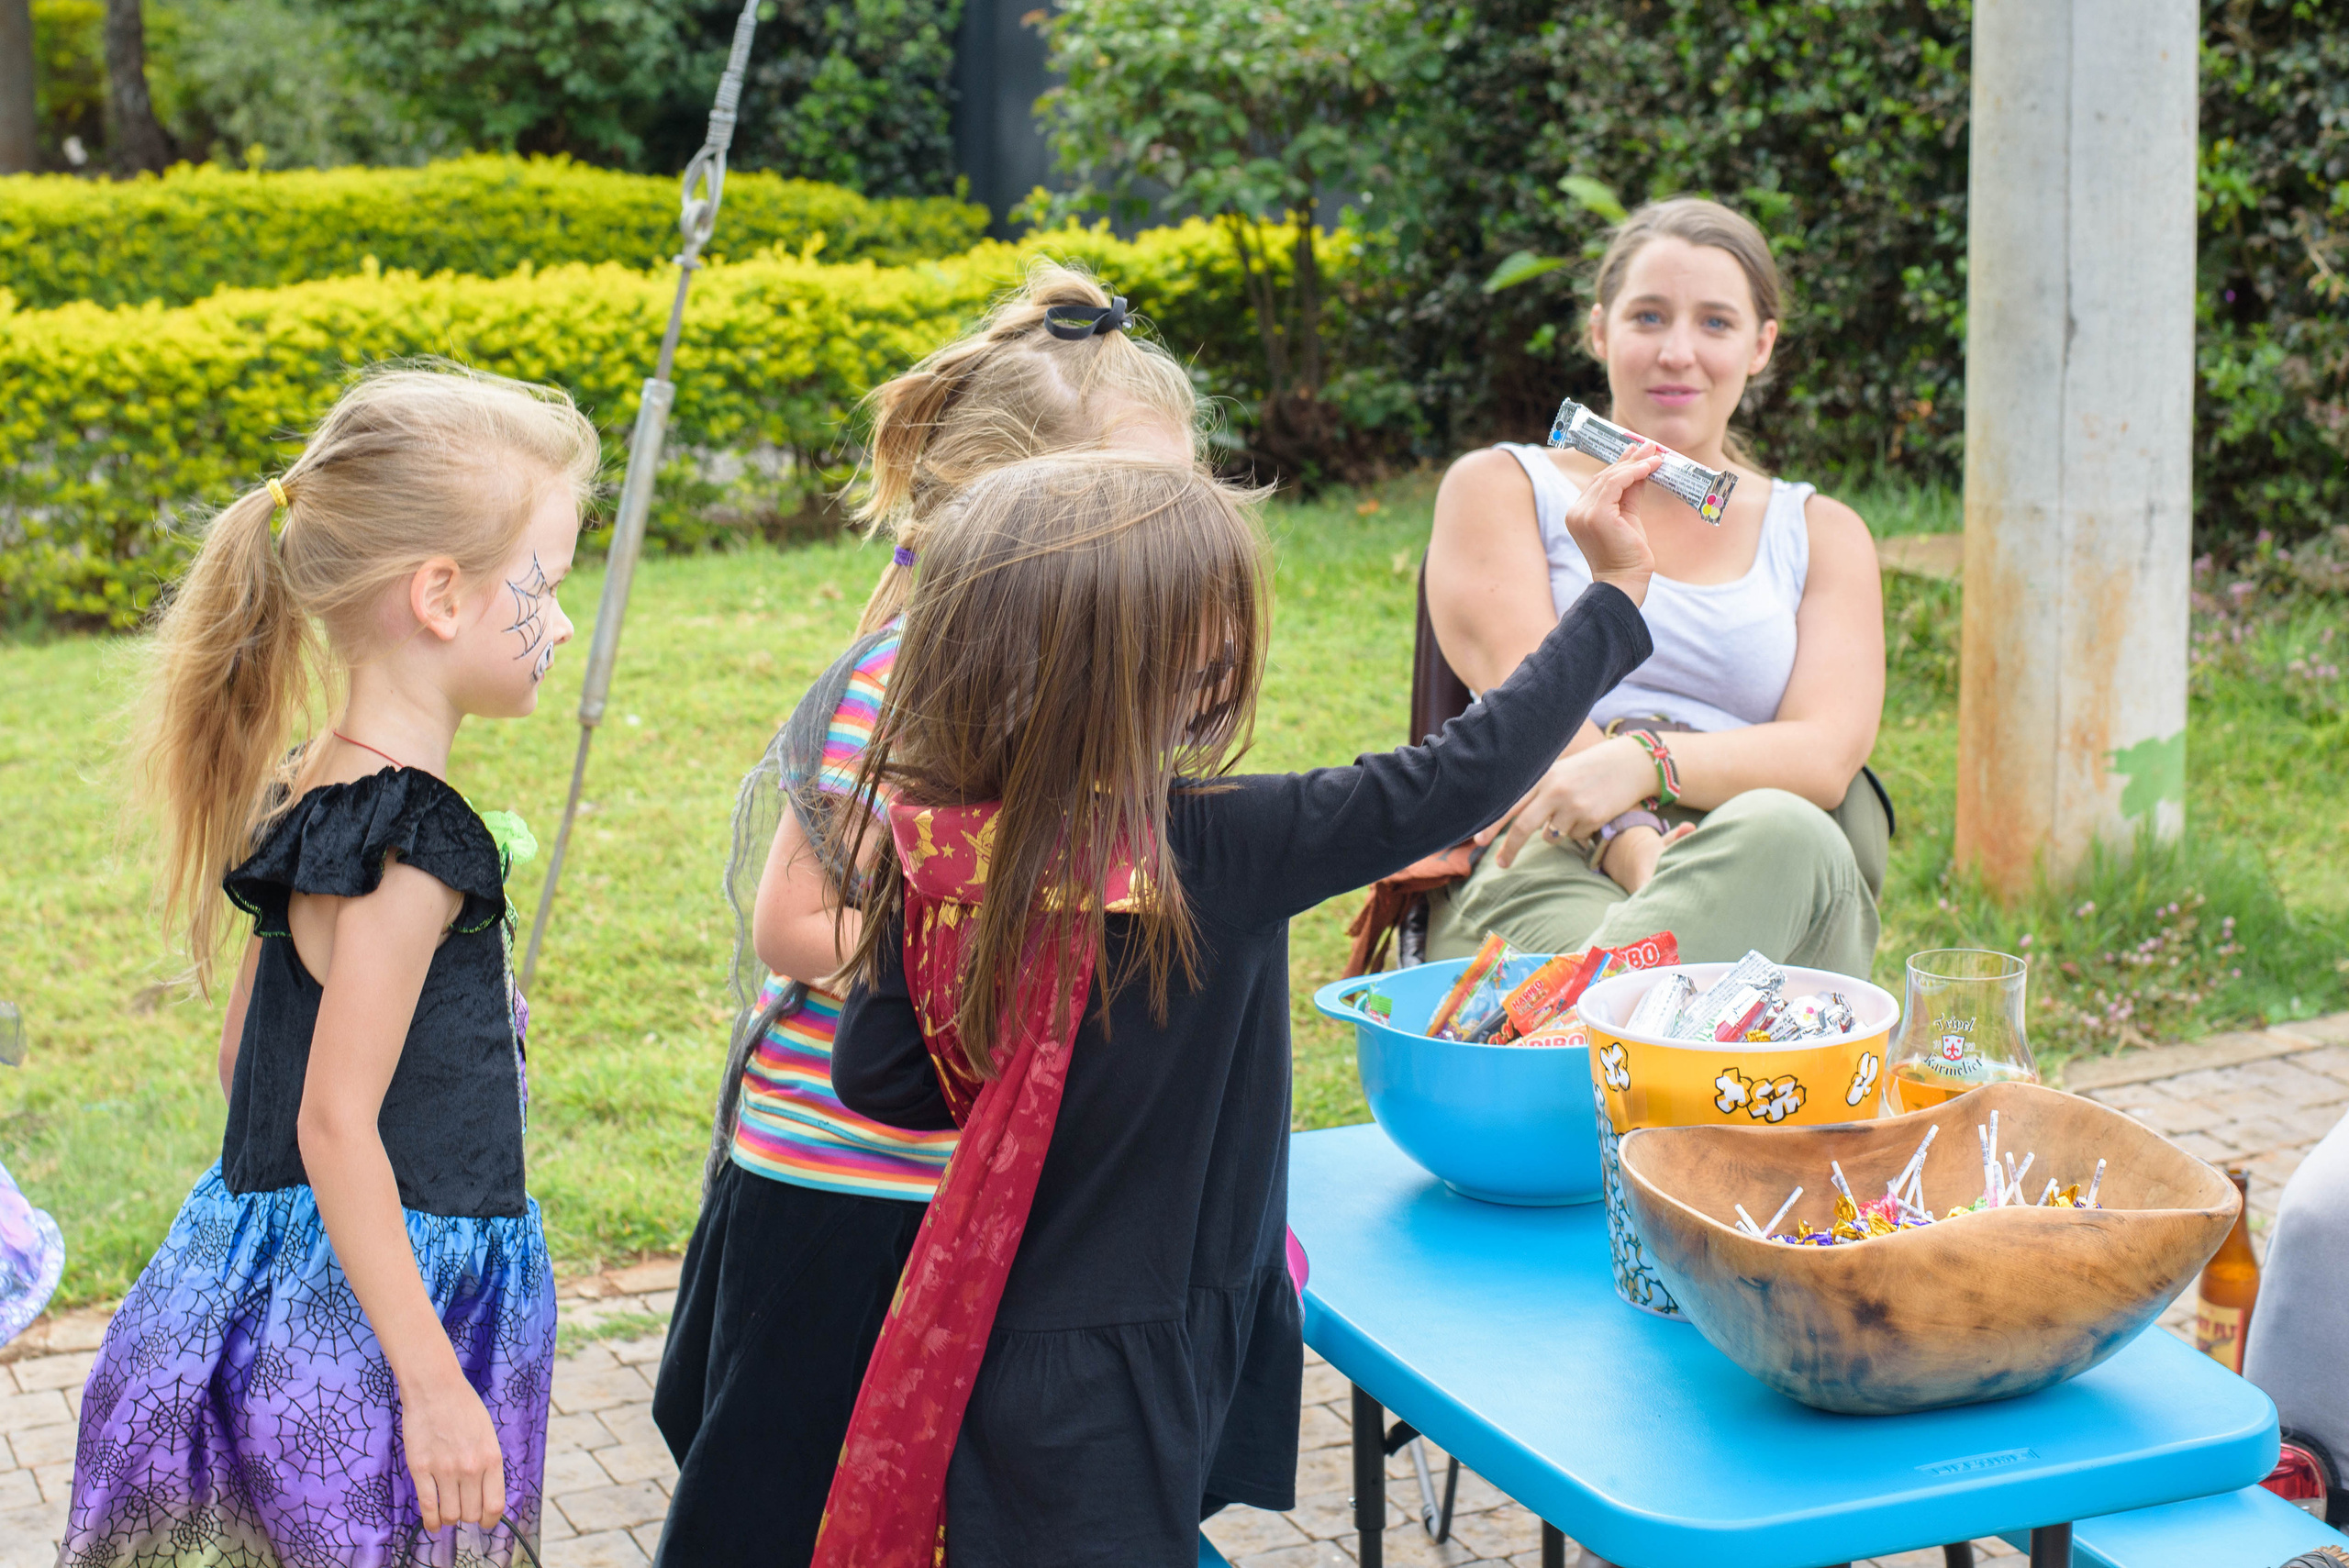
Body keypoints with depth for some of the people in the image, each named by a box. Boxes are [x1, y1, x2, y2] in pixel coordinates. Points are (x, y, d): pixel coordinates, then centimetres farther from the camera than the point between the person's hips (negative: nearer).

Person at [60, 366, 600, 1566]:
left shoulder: (303, 795, 8)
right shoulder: (417, 840, -19)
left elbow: (244, 1054, 15)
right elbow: (336, 1124, -20)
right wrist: (435, 1386, -18)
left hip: (265, 1297, 9)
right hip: (372, 1331, -9)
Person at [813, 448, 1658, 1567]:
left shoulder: (935, 845, -7)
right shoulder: (1211, 853, -22)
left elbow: (875, 1074, 1)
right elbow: (1460, 776, -16)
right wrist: (1616, 591, -7)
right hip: (1108, 1382, -6)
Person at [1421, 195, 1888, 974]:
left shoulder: (1823, 533, 23)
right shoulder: (1500, 487, 18)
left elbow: (1826, 756, 5)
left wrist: (1643, 761, -17)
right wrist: (1633, 845, -21)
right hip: (1550, 872, -3)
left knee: (1780, 833, -40)